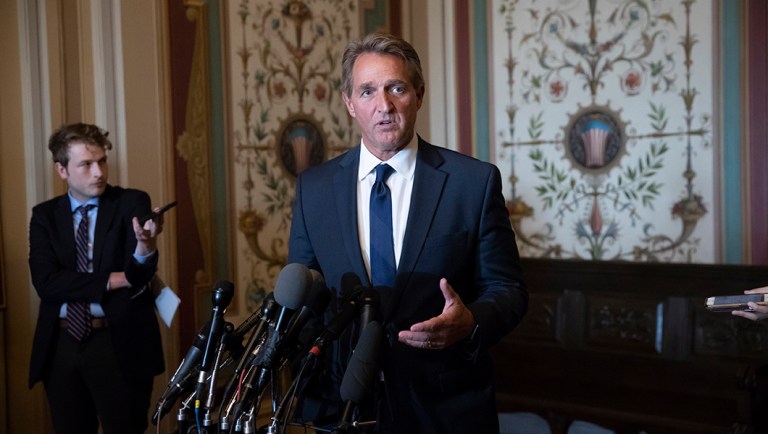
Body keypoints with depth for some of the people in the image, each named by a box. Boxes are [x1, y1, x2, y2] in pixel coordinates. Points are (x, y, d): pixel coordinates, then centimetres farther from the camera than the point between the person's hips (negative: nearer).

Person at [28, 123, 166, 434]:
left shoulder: (131, 203, -2)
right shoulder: (45, 215, 5)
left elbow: (139, 276, -16)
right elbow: (46, 282, -8)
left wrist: (146, 245, -38)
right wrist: (114, 280, -15)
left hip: (119, 343, -2)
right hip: (61, 345, 3)